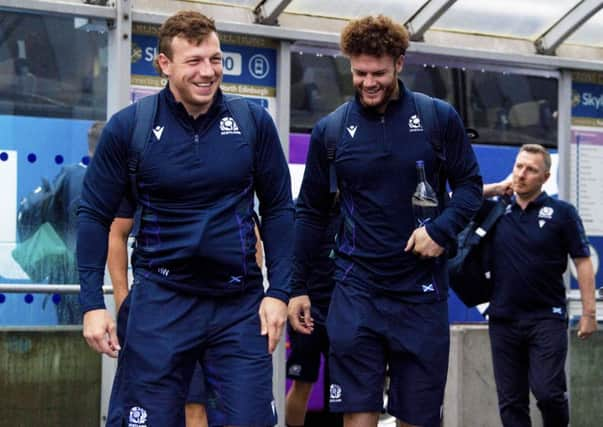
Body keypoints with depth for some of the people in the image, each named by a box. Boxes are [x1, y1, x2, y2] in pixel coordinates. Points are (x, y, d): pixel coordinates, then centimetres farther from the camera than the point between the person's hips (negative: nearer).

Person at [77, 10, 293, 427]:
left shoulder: (254, 122, -1)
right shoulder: (129, 126, -5)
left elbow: (278, 209, 6)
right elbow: (95, 215, 0)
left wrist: (279, 292, 0)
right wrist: (92, 302, -5)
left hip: (241, 302, 1)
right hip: (162, 299, -1)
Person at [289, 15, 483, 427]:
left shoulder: (439, 118, -2)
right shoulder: (330, 131, 1)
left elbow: (470, 185, 5)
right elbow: (311, 213, 10)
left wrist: (441, 230, -14)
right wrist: (297, 287, 9)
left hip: (422, 289, 0)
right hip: (357, 288, 0)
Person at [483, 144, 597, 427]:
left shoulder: (562, 213, -1)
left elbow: (583, 262, 0)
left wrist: (589, 313, -5)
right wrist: (498, 188, 4)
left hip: (547, 318, -3)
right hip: (503, 319, 3)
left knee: (548, 392, -11)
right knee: (511, 402, 5)